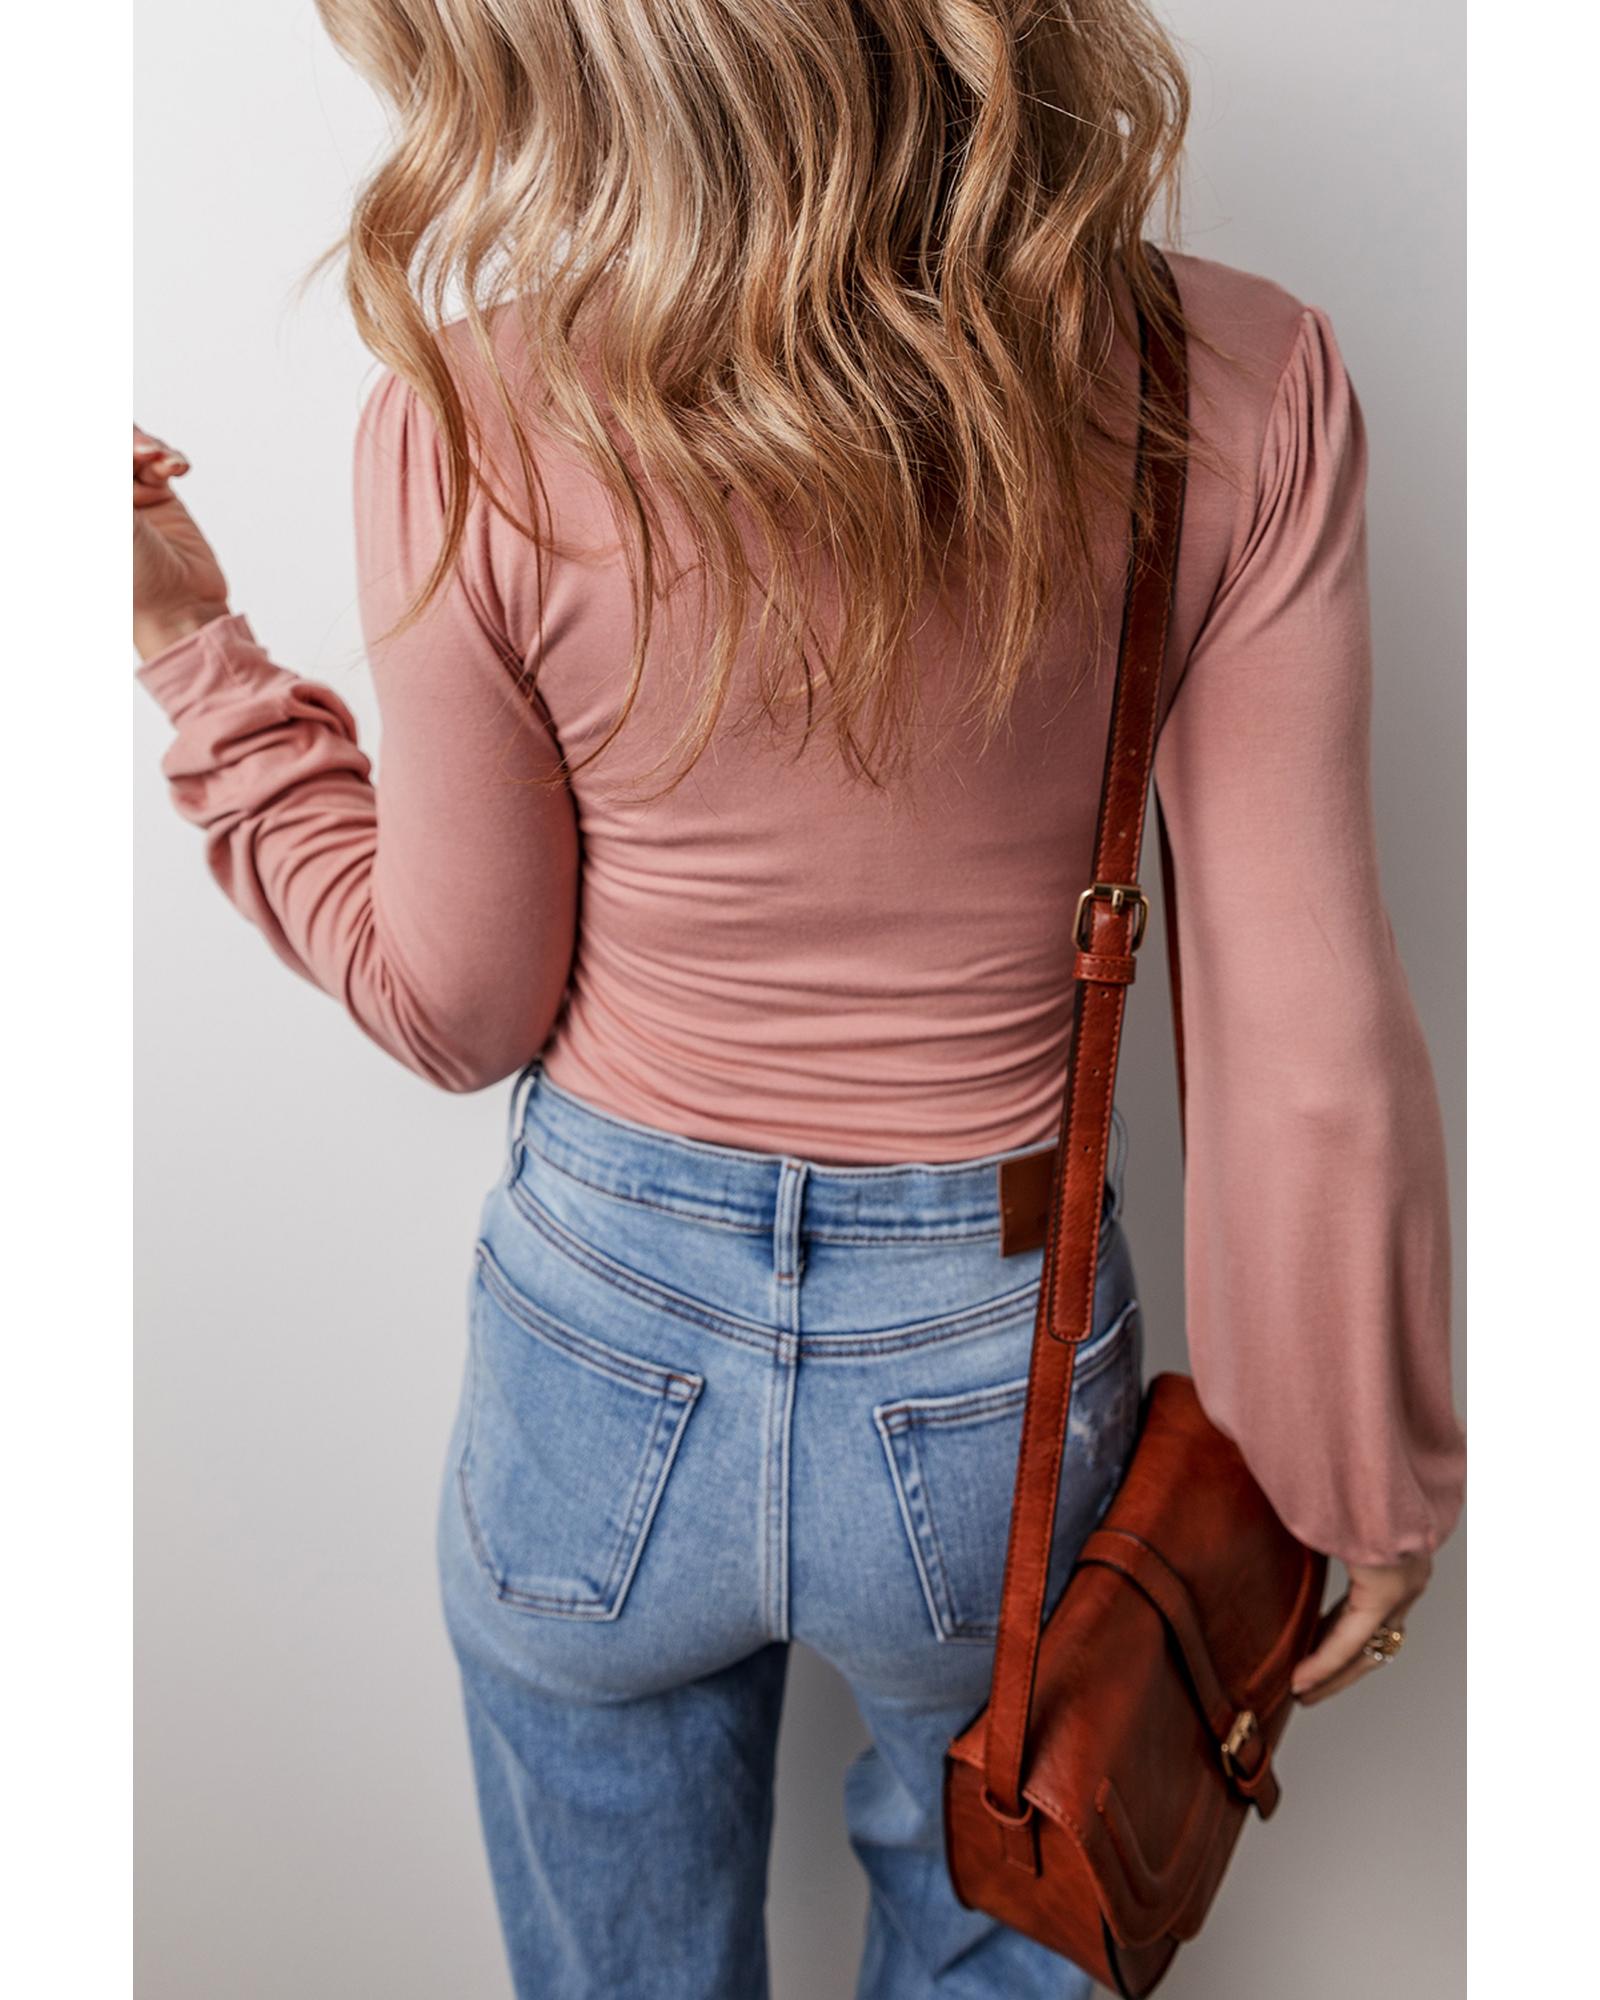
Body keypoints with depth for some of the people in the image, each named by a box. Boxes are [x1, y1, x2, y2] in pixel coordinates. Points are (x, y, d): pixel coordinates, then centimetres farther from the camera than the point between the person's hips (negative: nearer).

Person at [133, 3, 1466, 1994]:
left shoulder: (476, 431, -21)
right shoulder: (1243, 385, -17)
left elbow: (456, 1009, -8)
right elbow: (1315, 1052, -14)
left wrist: (194, 658, 2)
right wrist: (1362, 1480, 1)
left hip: (610, 1350, 0)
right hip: (1000, 1370, 1)